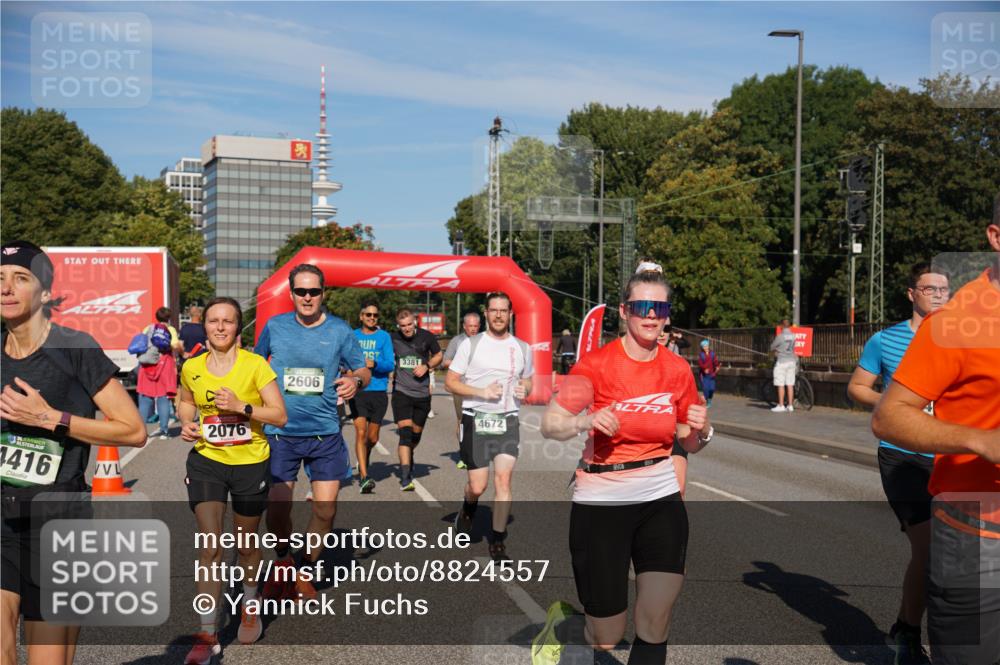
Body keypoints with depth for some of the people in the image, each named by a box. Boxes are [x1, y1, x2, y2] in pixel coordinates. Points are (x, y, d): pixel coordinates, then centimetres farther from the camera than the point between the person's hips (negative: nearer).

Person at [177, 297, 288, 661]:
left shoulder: (255, 365, -11)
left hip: (250, 463, -1)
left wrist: (241, 406, -25)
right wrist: (187, 423, -1)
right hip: (206, 460, 1)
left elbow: (280, 415, -12)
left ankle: (250, 607, 43)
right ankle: (207, 635, -2)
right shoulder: (191, 368, -1)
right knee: (209, 544, -8)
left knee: (247, 542, 15)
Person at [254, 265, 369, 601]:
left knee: (325, 510, 1)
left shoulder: (339, 330, -2)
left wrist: (356, 381, -17)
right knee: (277, 510, 0)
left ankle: (304, 574, 24)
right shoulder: (275, 326, 0)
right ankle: (282, 562, 30)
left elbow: (363, 371, 5)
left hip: (325, 434, 0)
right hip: (280, 432, 0)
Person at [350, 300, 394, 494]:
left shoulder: (384, 336, 4)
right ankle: (364, 477, -14)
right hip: (358, 391, -1)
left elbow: (390, 364, -4)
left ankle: (363, 464, 40)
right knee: (360, 432, -14)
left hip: (378, 391, 1)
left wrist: (374, 364, -22)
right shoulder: (353, 336, 6)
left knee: (373, 438, 10)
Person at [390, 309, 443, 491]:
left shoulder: (426, 337, -2)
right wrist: (390, 373, -4)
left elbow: (438, 355, 13)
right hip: (401, 392, -2)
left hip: (422, 393, 2)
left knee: (416, 433, 14)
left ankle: (407, 459, 46)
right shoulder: (392, 339, -3)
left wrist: (427, 366, -5)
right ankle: (405, 478, -18)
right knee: (405, 432, -15)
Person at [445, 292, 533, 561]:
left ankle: (497, 541, 4)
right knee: (478, 486, 0)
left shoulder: (522, 348, 9)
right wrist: (481, 392, -15)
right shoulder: (471, 344, 0)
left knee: (503, 481, -7)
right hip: (476, 420, -2)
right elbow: (450, 382, 0)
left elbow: (528, 380, 22)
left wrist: (524, 388, -2)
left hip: (508, 421, 2)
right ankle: (469, 507, 36)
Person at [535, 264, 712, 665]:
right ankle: (559, 623, 40)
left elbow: (690, 443, 12)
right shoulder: (596, 365, -10)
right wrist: (586, 422, -29)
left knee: (655, 627, -7)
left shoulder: (678, 370, 1)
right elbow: (549, 424, -9)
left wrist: (701, 430, -11)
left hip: (660, 498, 3)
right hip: (601, 502, -3)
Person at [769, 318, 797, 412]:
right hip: (791, 361, 6)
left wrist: (774, 352, 22)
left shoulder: (780, 336, -12)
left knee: (781, 385, -1)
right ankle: (790, 405, 11)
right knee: (790, 384, 8)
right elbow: (793, 348, 13)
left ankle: (781, 406, -1)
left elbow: (772, 347, 0)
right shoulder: (793, 336, 4)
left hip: (782, 361, -6)